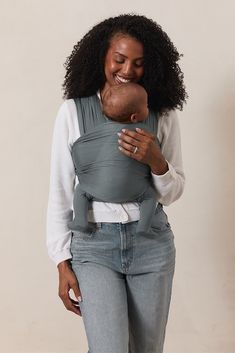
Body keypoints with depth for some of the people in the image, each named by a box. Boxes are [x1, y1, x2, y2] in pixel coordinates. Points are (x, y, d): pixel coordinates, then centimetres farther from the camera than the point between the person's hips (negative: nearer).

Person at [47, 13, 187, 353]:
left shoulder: (163, 114, 1)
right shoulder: (73, 111, -3)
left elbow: (173, 192, 5)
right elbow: (60, 189, 1)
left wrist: (157, 162, -17)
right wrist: (62, 262, 0)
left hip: (152, 243, 2)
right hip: (94, 245, -2)